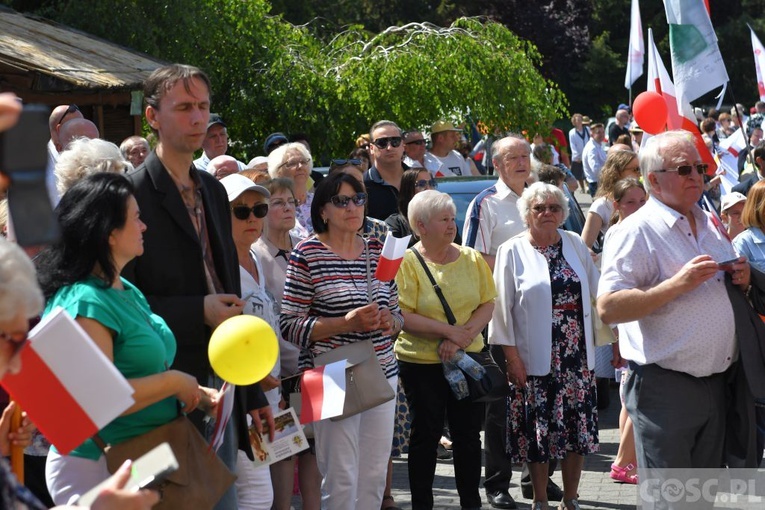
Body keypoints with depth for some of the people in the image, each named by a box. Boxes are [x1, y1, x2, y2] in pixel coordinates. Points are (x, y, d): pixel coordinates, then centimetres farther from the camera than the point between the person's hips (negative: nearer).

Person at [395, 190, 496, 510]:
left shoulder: (472, 259, 5)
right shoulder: (407, 263, -8)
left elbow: (487, 304, 2)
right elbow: (402, 317, -15)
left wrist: (463, 337, -13)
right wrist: (449, 330, -16)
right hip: (421, 363, -4)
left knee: (469, 435, 8)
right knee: (425, 436, 6)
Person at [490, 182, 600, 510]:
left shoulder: (575, 245, 8)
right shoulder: (512, 252, -2)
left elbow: (595, 292, 12)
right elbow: (502, 307, -4)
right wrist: (512, 356, -9)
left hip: (577, 356, 3)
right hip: (535, 359, -3)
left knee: (579, 429, 6)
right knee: (538, 431, 3)